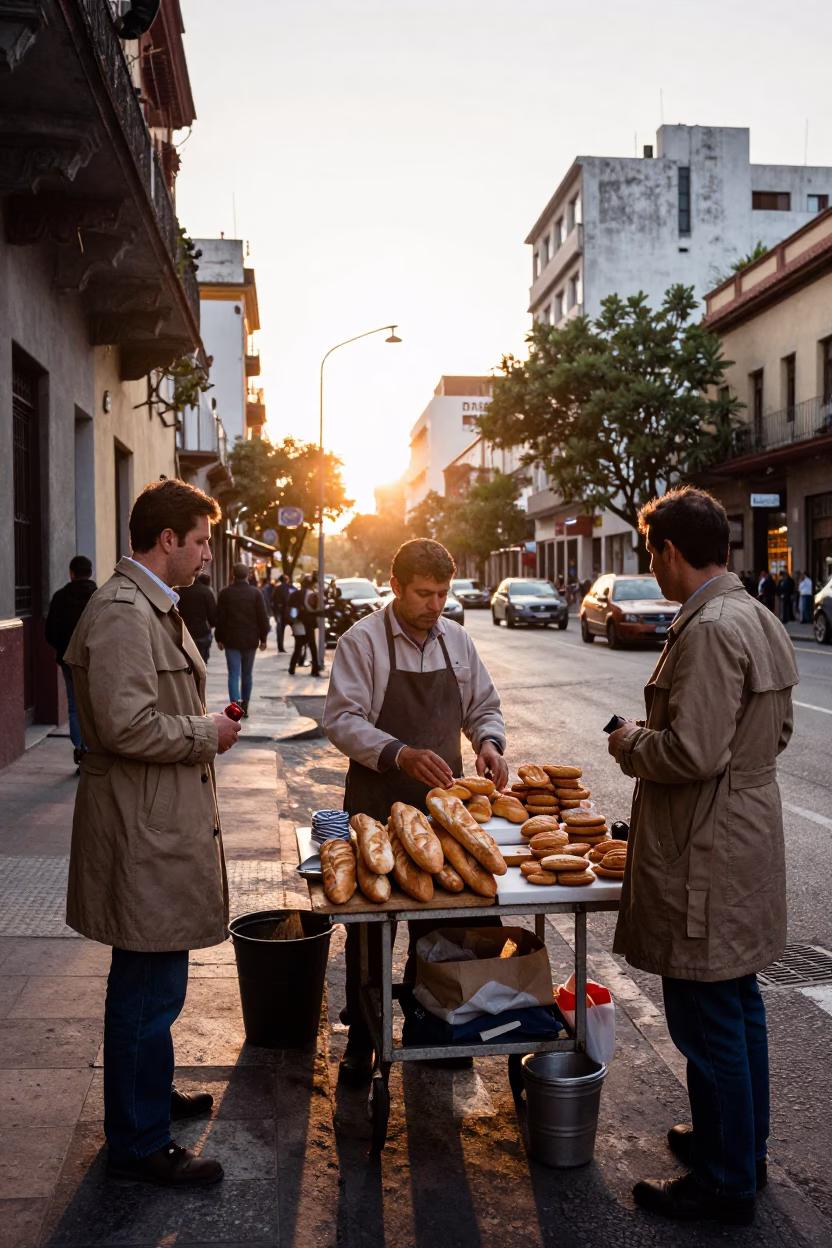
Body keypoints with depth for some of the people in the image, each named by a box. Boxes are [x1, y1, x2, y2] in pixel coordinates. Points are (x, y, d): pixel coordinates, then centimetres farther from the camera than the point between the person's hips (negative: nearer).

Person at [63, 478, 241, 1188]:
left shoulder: (153, 606, 16)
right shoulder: (122, 611, -20)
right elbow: (127, 725, -27)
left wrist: (204, 724, 12)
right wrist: (207, 734, -14)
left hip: (165, 823, 11)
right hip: (144, 832, -11)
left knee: (149, 982, 23)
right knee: (149, 990, 1)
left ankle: (148, 1095, 40)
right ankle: (138, 1144, 16)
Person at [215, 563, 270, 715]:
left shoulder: (225, 593, -2)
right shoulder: (255, 592, -2)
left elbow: (220, 618, 0)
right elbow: (262, 617, -2)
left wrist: (219, 638, 9)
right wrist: (263, 637, 6)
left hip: (231, 639, -1)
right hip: (250, 639, 1)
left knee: (234, 674, -3)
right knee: (247, 674, 13)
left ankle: (236, 705, -21)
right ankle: (244, 706, 20)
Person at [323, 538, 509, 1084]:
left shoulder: (456, 639, 7)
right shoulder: (362, 641, -9)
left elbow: (484, 706, 14)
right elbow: (342, 720, -15)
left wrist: (489, 742, -8)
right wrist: (400, 755, -29)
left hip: (442, 801, 4)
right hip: (377, 807, -4)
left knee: (439, 923, 11)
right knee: (369, 926, 5)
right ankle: (362, 1038, 20)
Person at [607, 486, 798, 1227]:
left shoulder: (710, 629, -23)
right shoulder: (762, 620, 8)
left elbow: (693, 753, -27)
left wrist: (631, 744, -8)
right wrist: (654, 737, 14)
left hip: (706, 858, -10)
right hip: (749, 839, 10)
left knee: (707, 1023, 4)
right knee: (739, 1005, 22)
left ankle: (726, 1185, 19)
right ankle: (740, 1145, 38)